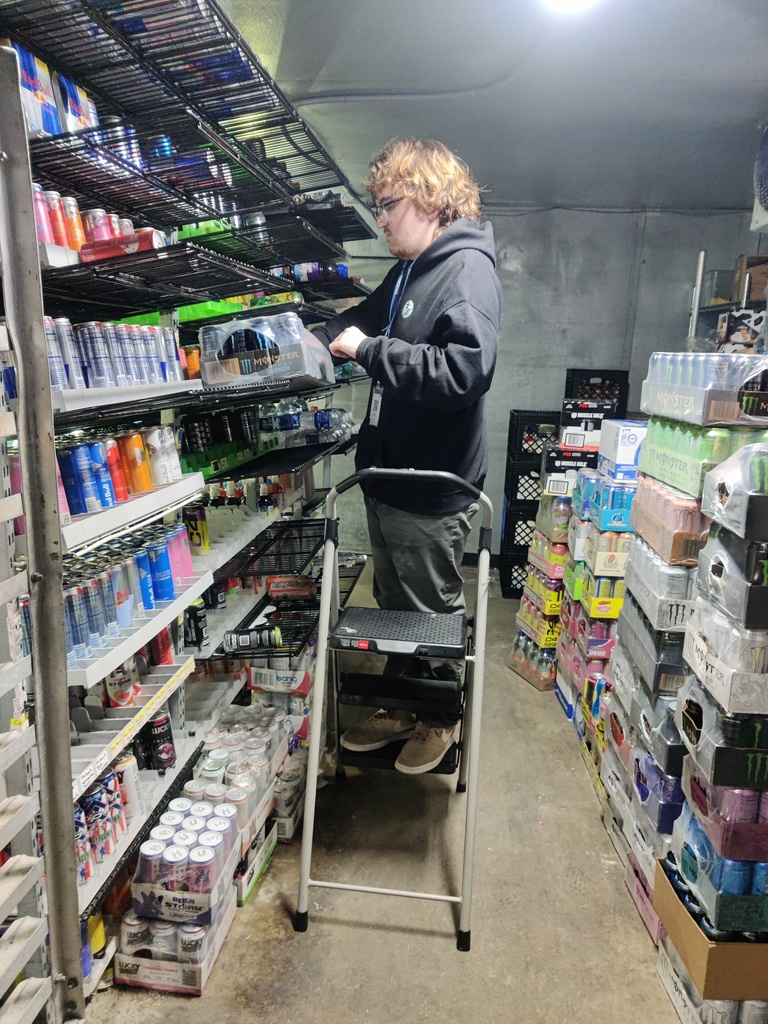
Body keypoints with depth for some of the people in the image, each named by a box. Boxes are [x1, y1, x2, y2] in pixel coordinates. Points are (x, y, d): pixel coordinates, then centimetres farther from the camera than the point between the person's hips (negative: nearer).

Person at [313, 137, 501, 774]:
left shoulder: (468, 269, -16)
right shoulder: (408, 273, 13)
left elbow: (466, 369, -31)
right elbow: (362, 321, 27)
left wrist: (368, 350, -23)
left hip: (433, 486, -9)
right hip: (389, 474, 9)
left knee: (435, 611, 9)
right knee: (394, 603, 20)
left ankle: (442, 719, 32)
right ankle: (403, 707, 40)